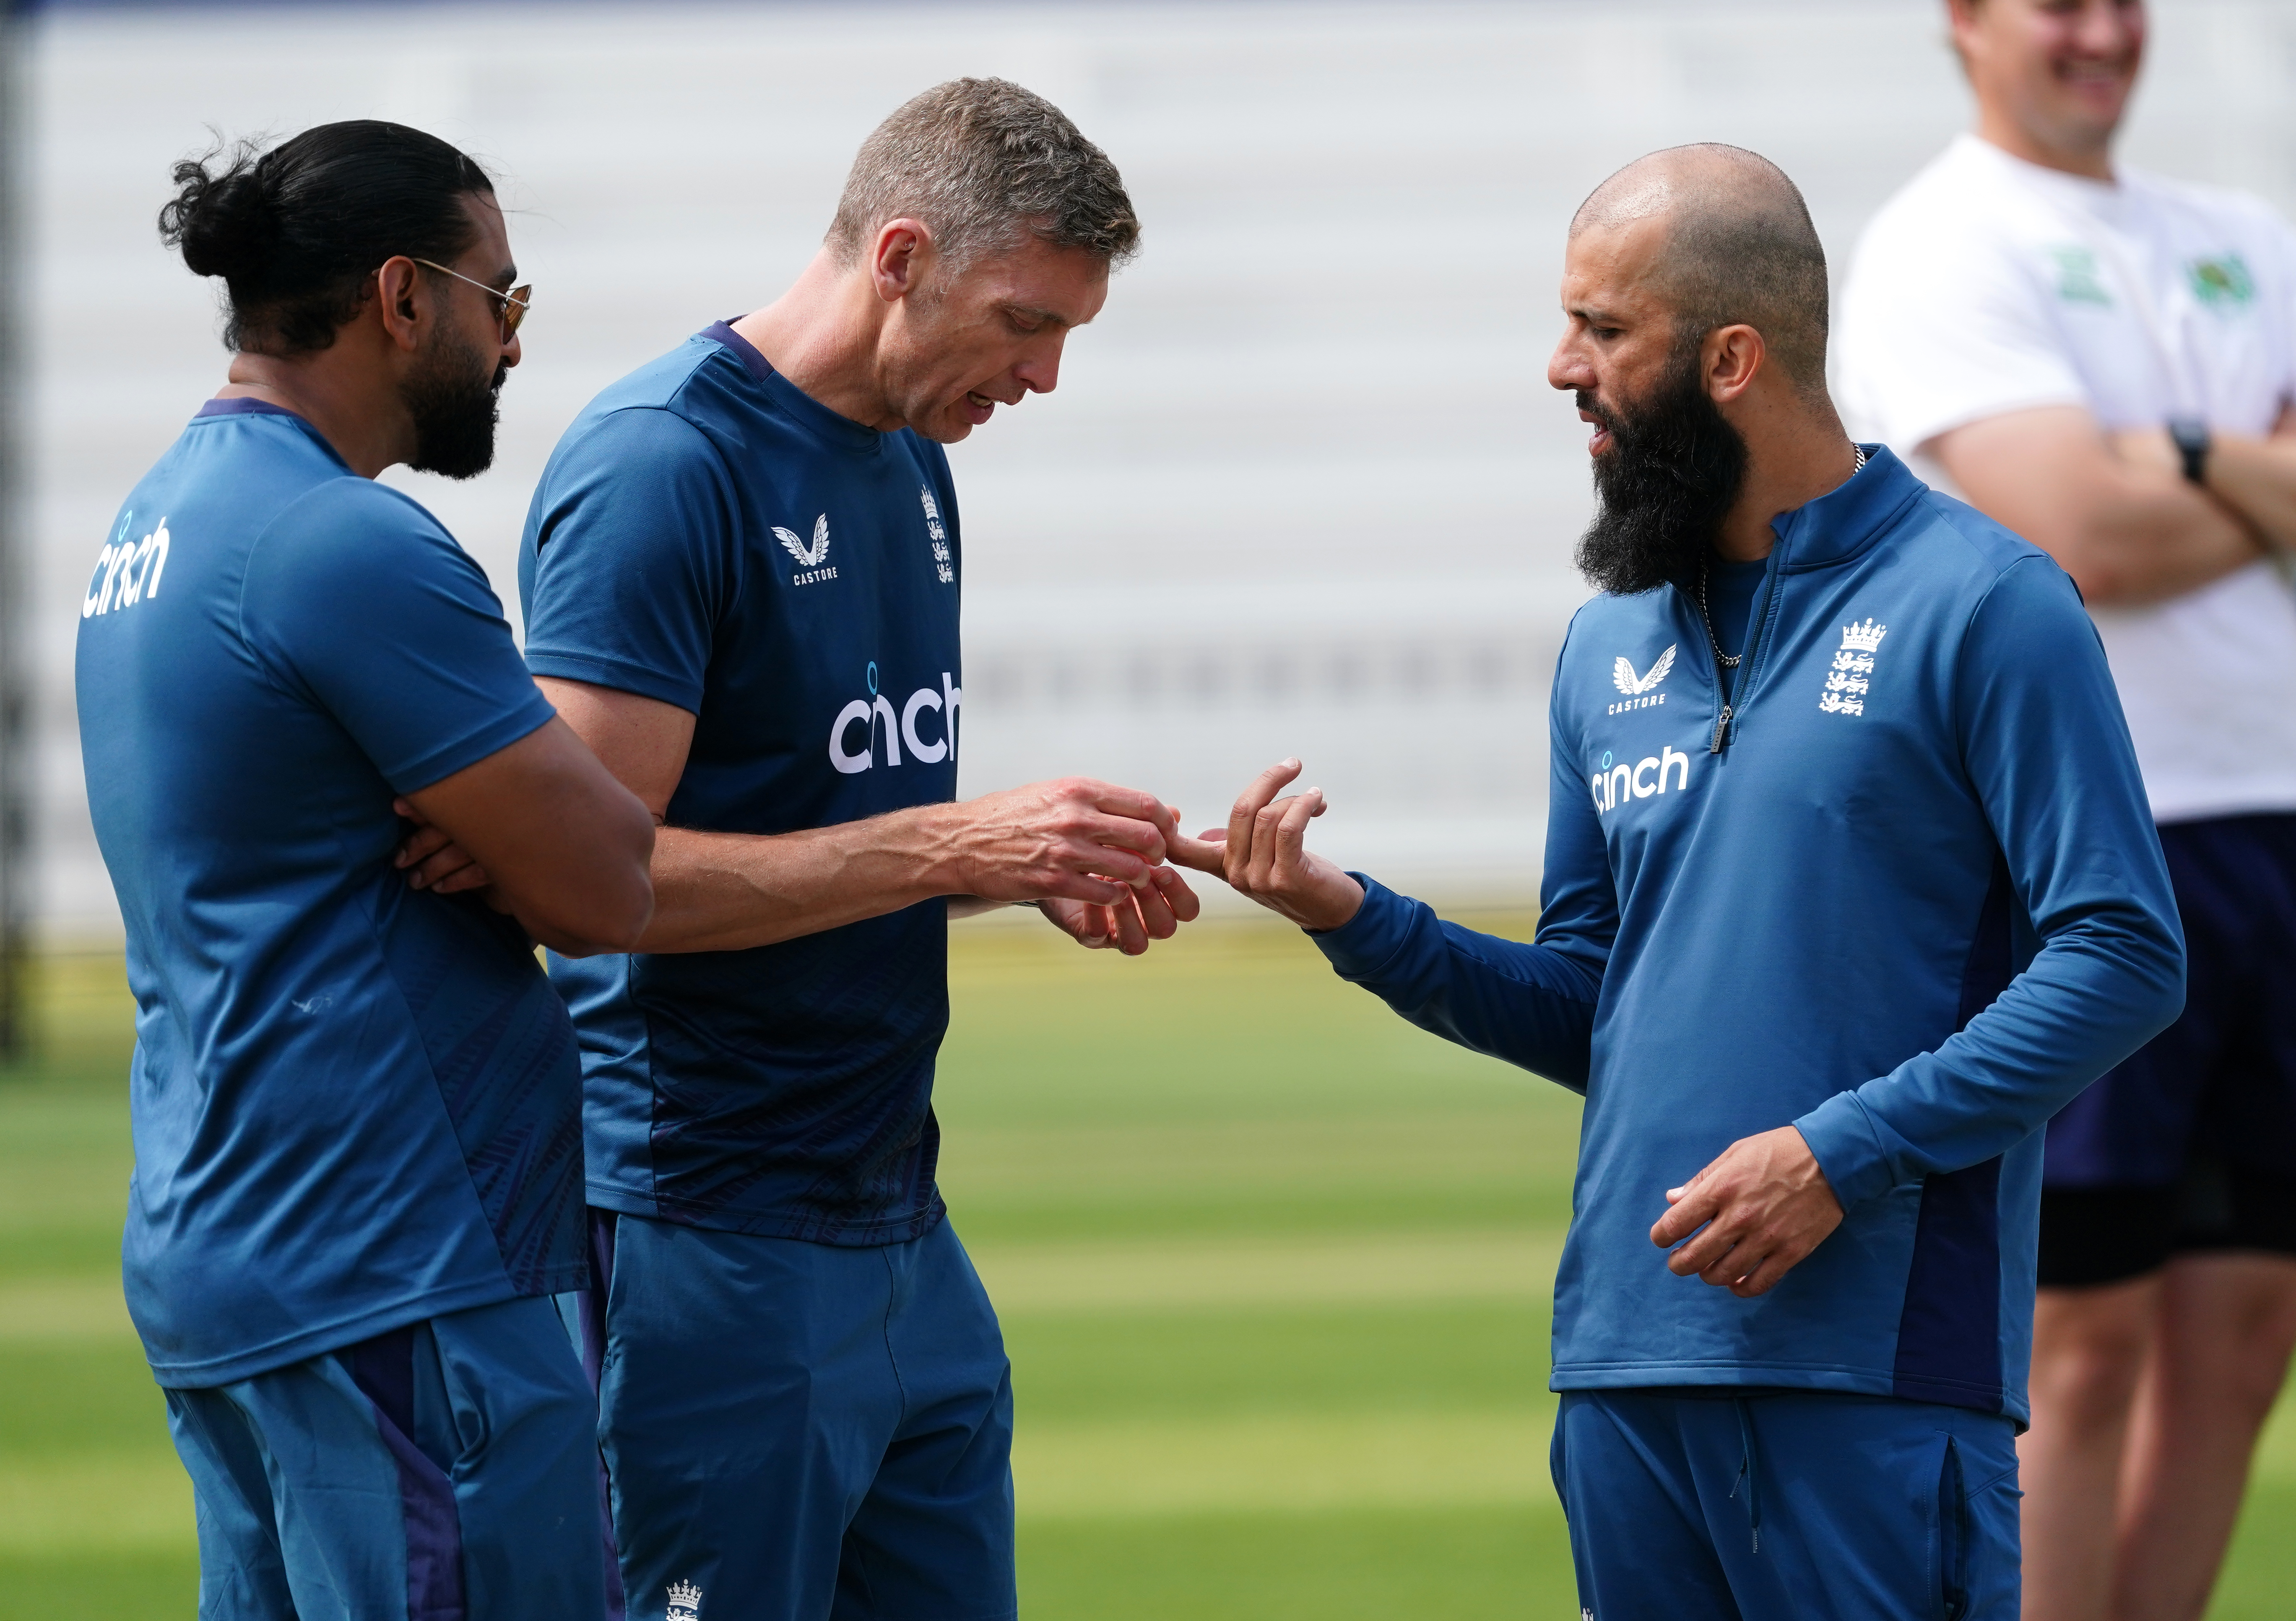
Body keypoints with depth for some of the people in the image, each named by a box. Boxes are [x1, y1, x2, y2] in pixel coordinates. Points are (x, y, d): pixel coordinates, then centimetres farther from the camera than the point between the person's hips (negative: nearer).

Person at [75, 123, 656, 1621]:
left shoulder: (160, 522, 15)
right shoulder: (349, 545, -16)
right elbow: (611, 891, -16)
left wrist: (493, 836, -3)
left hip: (219, 1258, 10)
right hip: (391, 1279, -10)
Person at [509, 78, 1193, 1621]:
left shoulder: (913, 462, 14)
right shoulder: (663, 466, -14)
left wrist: (1050, 869, 3)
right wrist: (950, 846, -22)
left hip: (899, 1218, 9)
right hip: (711, 1246, -9)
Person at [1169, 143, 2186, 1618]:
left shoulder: (1982, 606, -5)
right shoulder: (1613, 646, 16)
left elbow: (2123, 957, -10)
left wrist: (1842, 1153, -16)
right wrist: (1356, 920, 4)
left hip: (1880, 1371, -6)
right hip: (1630, 1362, 6)